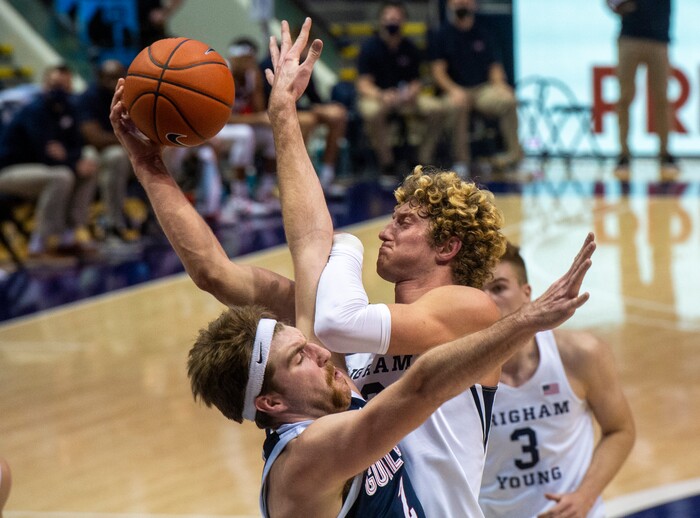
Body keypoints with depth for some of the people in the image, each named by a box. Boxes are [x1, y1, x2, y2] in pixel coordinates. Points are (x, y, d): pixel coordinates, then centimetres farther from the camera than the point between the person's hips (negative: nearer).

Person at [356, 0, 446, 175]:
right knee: (372, 112, -39)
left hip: (404, 97, 4)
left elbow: (416, 81, 4)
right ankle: (386, 162, -23)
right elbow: (364, 85, -15)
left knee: (435, 108, -20)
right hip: (374, 96, -4)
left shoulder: (410, 49, 4)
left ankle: (425, 160, -9)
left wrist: (411, 92, -22)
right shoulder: (370, 47, -8)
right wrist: (382, 96, -37)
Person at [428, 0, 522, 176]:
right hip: (455, 90, -2)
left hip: (484, 88, 2)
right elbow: (438, 71, 0)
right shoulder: (440, 35, 7)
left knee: (508, 100, -29)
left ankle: (514, 153, -20)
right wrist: (453, 90, -17)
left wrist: (499, 85, -8)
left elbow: (494, 66, 13)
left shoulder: (482, 33, 15)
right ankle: (461, 161, -29)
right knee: (457, 105, -38)